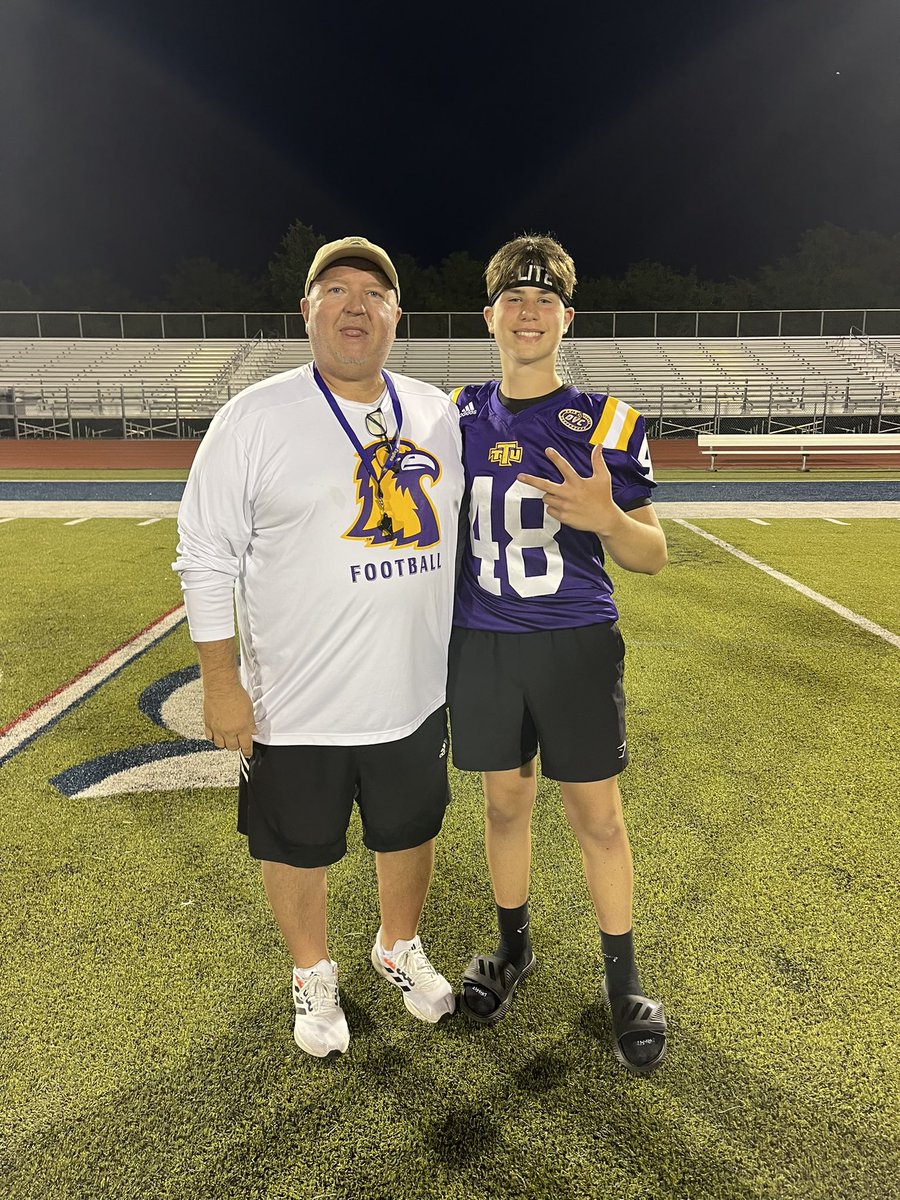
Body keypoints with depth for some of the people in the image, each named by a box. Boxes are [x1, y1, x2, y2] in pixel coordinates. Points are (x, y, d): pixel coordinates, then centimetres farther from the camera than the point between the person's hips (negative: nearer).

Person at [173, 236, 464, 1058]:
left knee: (410, 832, 21)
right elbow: (208, 558, -8)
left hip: (414, 692, 4)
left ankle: (400, 948, 50)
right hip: (295, 705, -3)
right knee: (299, 850, 15)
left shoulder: (437, 414, 3)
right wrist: (220, 683, -9)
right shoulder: (254, 418, -9)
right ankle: (314, 974, 44)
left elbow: (456, 537, 12)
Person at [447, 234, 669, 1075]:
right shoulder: (457, 416, 4)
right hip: (481, 644, 2)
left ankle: (623, 981, 28)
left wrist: (603, 517, -24)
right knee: (504, 801, 15)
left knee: (596, 816, 6)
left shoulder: (608, 424, -4)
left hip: (576, 642, -2)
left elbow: (651, 558, -3)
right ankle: (513, 947, 38)